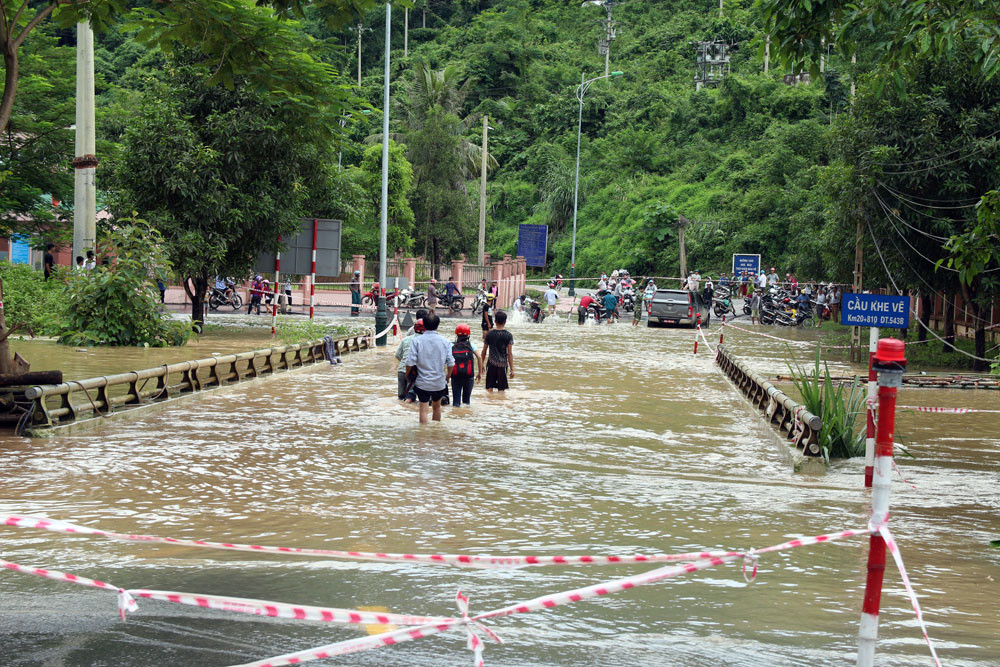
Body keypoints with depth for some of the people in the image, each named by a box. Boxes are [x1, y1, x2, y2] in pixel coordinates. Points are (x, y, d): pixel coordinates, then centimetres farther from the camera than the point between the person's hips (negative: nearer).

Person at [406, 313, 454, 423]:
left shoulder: (417, 341, -10)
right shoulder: (445, 342, -5)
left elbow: (410, 362, -12)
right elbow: (451, 363, -2)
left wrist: (408, 376, 5)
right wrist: (448, 376, 16)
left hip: (422, 382, -2)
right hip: (439, 381, 2)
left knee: (423, 409, 3)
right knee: (437, 406, 21)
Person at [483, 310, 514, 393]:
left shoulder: (489, 334, -3)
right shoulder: (508, 335, -5)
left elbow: (484, 351, 3)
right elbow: (510, 354, -7)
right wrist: (512, 369, -3)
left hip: (491, 364, 0)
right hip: (503, 364, 0)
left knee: (489, 388, 7)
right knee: (501, 390, 8)